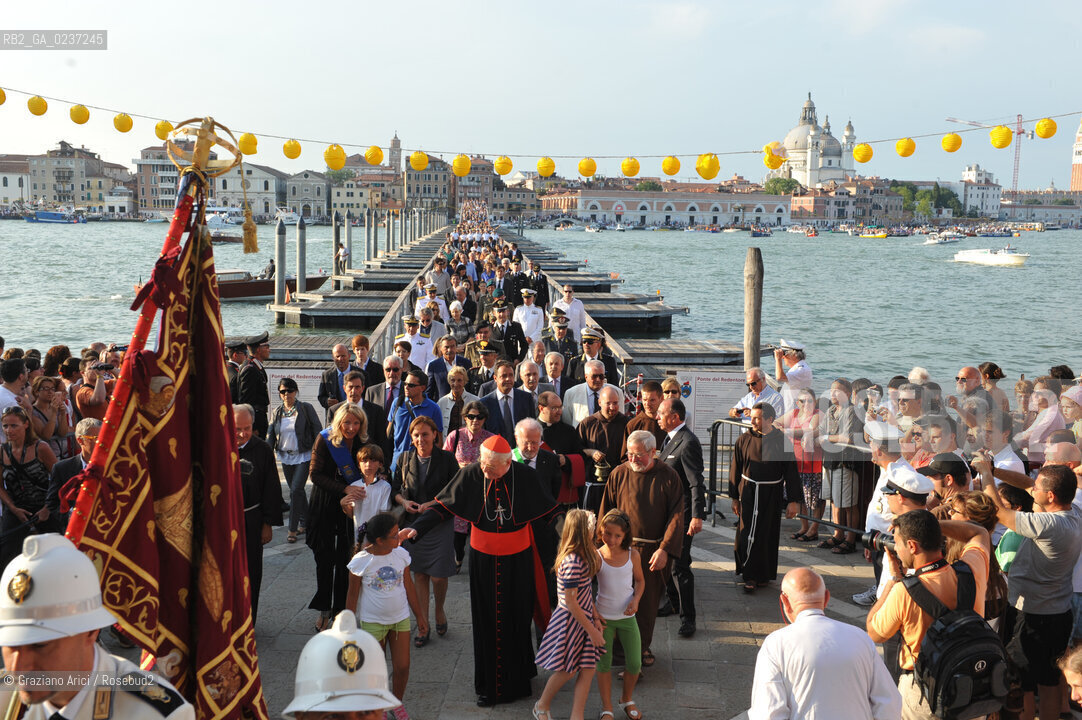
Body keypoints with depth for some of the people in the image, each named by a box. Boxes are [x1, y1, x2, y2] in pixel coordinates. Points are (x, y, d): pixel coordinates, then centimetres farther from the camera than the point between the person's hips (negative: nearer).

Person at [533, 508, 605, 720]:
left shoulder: (585, 556, 3)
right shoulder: (572, 562, -26)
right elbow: (570, 602, -23)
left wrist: (595, 616, 9)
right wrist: (592, 630, -17)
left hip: (584, 617, 8)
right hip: (570, 621, -8)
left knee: (588, 669, 7)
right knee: (567, 670, 9)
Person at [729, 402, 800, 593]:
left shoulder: (781, 441, -4)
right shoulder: (744, 440, -1)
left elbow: (791, 472, 0)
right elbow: (735, 470, 6)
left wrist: (793, 500, -1)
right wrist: (735, 497, 6)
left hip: (771, 496, -1)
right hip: (748, 492, 1)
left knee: (768, 535, 6)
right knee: (747, 533, -4)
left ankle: (764, 575, 19)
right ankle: (750, 576, 7)